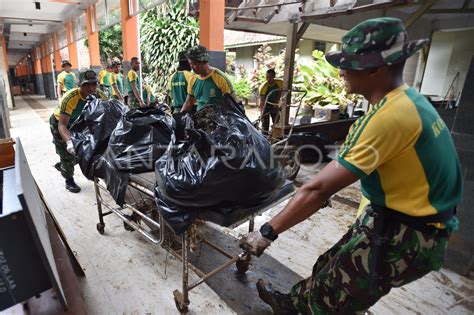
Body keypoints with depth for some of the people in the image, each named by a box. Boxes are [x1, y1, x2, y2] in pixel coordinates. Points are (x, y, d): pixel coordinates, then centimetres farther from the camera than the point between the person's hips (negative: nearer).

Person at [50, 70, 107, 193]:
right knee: (68, 152, -1)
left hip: (77, 123, 5)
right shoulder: (70, 97, -40)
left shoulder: (99, 96, -25)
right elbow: (62, 125, -42)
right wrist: (69, 141, -59)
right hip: (59, 122, -5)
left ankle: (62, 165, 42)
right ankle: (69, 181, 22)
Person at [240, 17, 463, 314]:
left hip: (405, 235, -9)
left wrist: (268, 232, -22)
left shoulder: (390, 116, -31)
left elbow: (319, 189, -30)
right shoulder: (408, 98, 1)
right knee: (329, 269, 23)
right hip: (404, 217, 9)